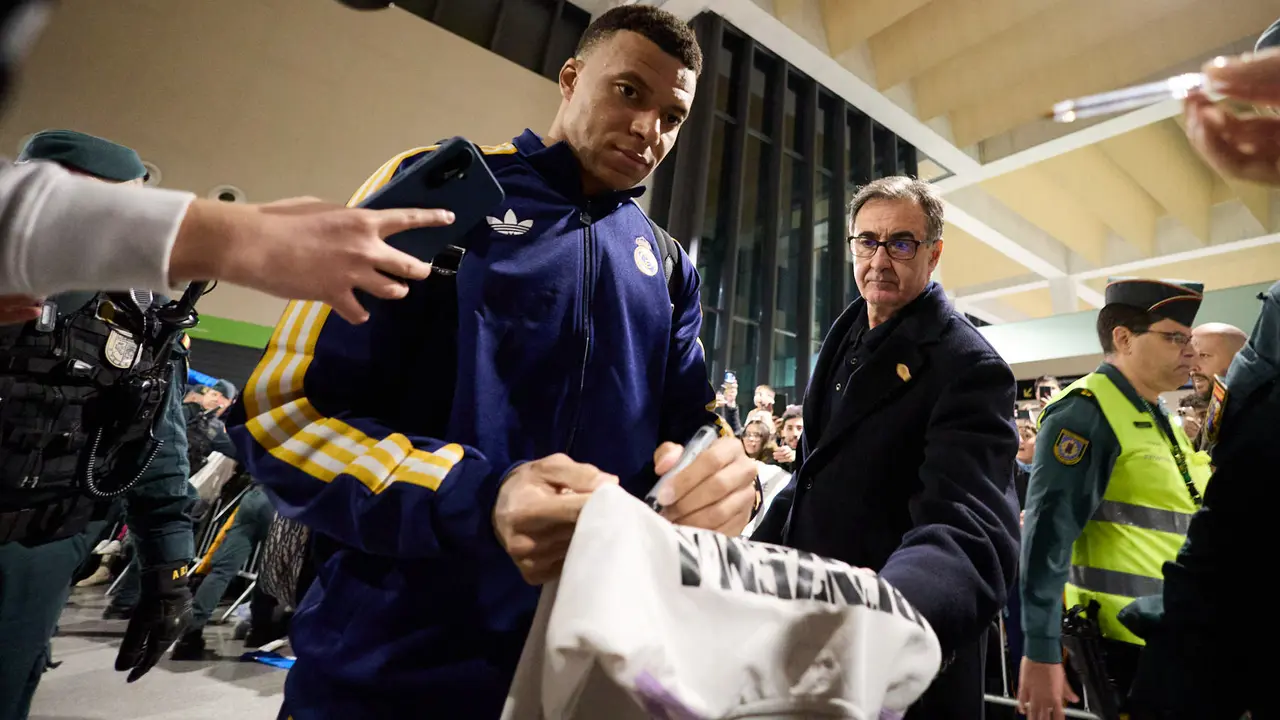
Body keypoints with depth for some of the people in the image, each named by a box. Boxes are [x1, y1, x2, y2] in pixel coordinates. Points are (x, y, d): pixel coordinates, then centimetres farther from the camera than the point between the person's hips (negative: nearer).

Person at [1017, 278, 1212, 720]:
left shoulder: (1158, 419, 13)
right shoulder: (1087, 412, -17)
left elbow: (1186, 535, 21)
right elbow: (1048, 535, -23)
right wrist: (1041, 653, -25)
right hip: (1122, 648, -9)